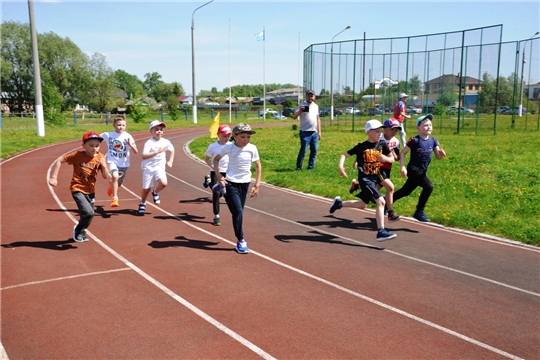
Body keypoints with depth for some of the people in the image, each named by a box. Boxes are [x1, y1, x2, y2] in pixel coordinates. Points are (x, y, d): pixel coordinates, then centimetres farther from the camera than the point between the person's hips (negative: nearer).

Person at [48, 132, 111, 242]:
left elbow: (106, 176, -2)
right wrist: (53, 177, -10)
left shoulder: (100, 158, -3)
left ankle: (81, 231, 45)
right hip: (78, 189, -5)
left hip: (90, 191, 5)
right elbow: (59, 160, -6)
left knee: (88, 215, 13)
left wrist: (103, 165, -20)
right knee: (88, 213, -21)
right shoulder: (77, 155, -12)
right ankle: (79, 229, 10)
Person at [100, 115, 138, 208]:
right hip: (112, 161, -1)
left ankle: (111, 184, 54)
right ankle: (115, 198, -21)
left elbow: (136, 152, -14)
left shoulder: (128, 136, -11)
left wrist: (131, 145, -31)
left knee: (118, 183, 16)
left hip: (124, 163, 2)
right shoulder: (108, 135, -7)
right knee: (115, 176, -30)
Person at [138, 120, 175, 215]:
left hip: (160, 167, 3)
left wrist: (170, 161, 11)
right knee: (146, 189, 5)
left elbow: (172, 150, 21)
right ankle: (142, 204, 35)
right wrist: (157, 151, -34)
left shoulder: (166, 142, -1)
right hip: (149, 167, -3)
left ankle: (155, 193, 11)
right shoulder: (149, 143, -16)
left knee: (163, 183, -23)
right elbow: (144, 156, -28)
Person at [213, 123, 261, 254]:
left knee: (239, 212, 12)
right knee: (238, 211, -11)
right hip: (231, 183, -2)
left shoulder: (252, 148, -7)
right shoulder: (228, 147, -9)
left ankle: (240, 239, 26)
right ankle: (241, 241, -2)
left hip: (245, 183, 2)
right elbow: (216, 159, 7)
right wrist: (218, 175, -4)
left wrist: (257, 185, 1)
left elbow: (258, 166, 3)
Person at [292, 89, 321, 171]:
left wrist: (319, 132, 16)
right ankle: (298, 167, 3)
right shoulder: (302, 105, -2)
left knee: (314, 151, 6)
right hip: (305, 132, -5)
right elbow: (294, 117, -10)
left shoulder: (316, 106, 14)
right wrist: (300, 110, -28)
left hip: (314, 132, 6)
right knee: (303, 150, -7)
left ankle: (311, 167, 15)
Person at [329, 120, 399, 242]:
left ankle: (339, 203, 38)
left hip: (375, 178, 7)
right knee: (381, 201, -19)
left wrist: (385, 158, -13)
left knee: (362, 205, 17)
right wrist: (340, 166, -23)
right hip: (365, 179, -7)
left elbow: (392, 158, 10)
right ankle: (381, 232, -16)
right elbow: (344, 155, -6)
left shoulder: (382, 145, 2)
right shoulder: (361, 147, -11)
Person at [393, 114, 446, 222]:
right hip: (413, 169, -7)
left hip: (422, 171, 7)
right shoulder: (415, 140, -16)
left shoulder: (433, 140, 1)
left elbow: (438, 157, 2)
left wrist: (441, 154, -22)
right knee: (428, 186, -23)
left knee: (406, 191, 18)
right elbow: (403, 153, -11)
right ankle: (419, 212, -10)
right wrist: (403, 167, -20)